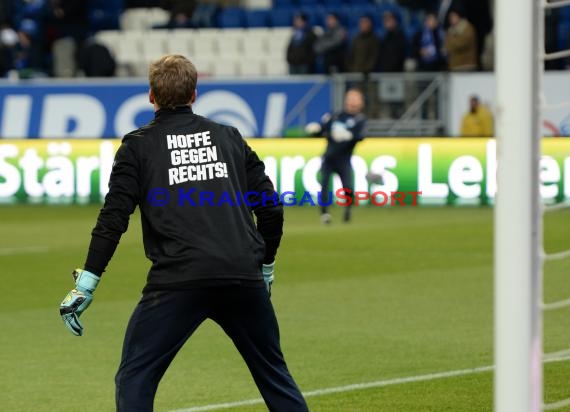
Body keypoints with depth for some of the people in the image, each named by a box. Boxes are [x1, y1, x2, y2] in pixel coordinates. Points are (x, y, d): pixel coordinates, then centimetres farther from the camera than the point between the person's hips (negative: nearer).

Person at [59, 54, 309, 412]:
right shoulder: (230, 137, 17)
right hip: (244, 280, 4)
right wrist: (265, 265, 30)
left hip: (177, 280, -3)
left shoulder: (139, 145, 8)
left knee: (135, 379, 3)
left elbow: (114, 217, -2)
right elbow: (270, 209, 16)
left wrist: (87, 283, -1)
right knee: (274, 373, 18)